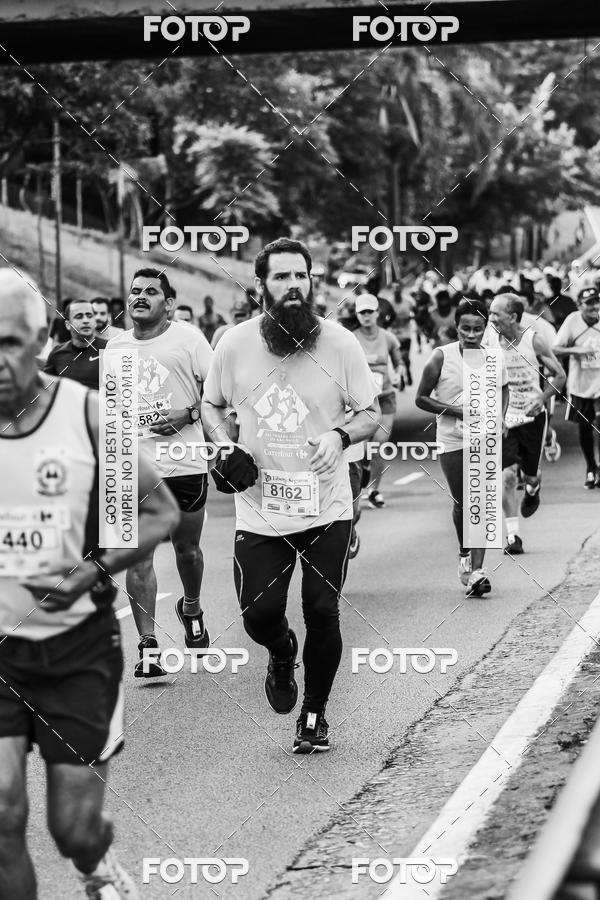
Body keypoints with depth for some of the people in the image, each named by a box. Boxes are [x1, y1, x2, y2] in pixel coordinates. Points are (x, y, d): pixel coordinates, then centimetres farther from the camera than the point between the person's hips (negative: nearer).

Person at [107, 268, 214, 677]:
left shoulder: (188, 338, -1)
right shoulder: (116, 346, 12)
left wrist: (188, 414, -15)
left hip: (185, 463, -2)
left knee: (187, 547, 13)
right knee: (139, 556, -6)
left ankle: (192, 608, 44)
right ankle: (148, 646, -4)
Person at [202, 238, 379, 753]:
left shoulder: (340, 343, -5)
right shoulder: (235, 344, -1)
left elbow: (371, 415, 2)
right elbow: (212, 405, 14)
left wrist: (341, 435, -19)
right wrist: (224, 445, -5)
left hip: (327, 510, -1)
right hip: (260, 510, 1)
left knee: (322, 613, 0)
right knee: (259, 615, -3)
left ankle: (315, 714, 23)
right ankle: (283, 655, 36)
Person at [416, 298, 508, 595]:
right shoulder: (442, 357, -7)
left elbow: (503, 390, 21)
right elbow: (421, 398, -4)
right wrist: (457, 411, -14)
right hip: (452, 440, -1)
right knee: (461, 503, 8)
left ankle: (477, 571, -13)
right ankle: (464, 553, 36)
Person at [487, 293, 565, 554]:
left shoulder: (534, 341, -11)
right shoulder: (489, 342, -7)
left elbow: (559, 375, -3)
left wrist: (540, 399, -17)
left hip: (533, 417, 0)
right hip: (503, 418, 1)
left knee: (530, 474, 10)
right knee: (507, 476, -12)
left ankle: (532, 489, 49)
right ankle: (513, 535, -6)